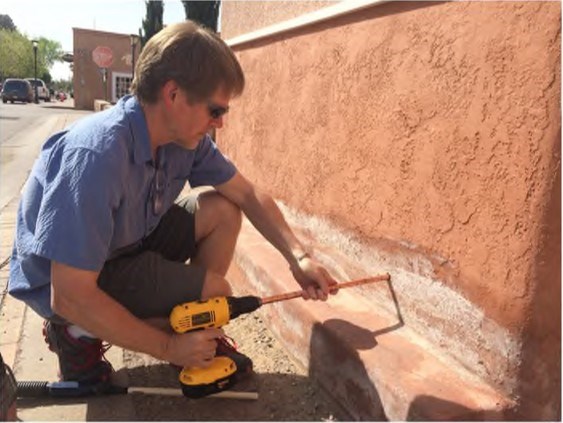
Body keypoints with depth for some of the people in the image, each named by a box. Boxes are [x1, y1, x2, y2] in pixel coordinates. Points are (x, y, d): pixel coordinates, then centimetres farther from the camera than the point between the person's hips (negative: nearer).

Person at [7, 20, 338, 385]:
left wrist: (298, 256, -14)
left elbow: (248, 195, -2)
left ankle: (200, 339, 5)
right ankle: (78, 333, 0)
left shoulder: (186, 137, -13)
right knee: (216, 293, -17)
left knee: (222, 211, -7)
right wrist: (167, 348, -23)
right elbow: (69, 296, -33)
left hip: (130, 243, 7)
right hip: (60, 284, -7)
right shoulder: (96, 156, -36)